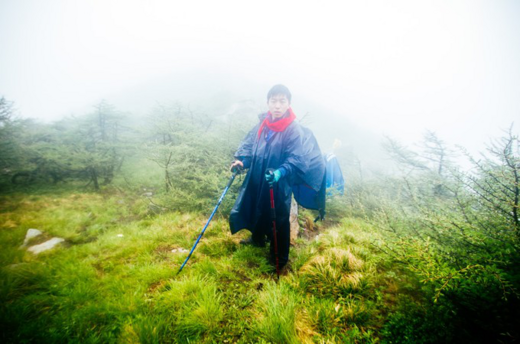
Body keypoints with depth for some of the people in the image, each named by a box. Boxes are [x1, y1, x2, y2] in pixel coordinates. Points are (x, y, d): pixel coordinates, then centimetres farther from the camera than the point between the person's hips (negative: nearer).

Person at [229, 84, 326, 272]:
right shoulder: (262, 124, -1)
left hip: (278, 185, -6)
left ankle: (280, 258, 32)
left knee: (278, 220, 8)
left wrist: (281, 172, -39)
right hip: (256, 180, 6)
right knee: (255, 209, 24)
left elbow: (297, 158, -24)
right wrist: (241, 160, -10)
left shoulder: (294, 130, -18)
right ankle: (258, 239, 54)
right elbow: (248, 144, 6)